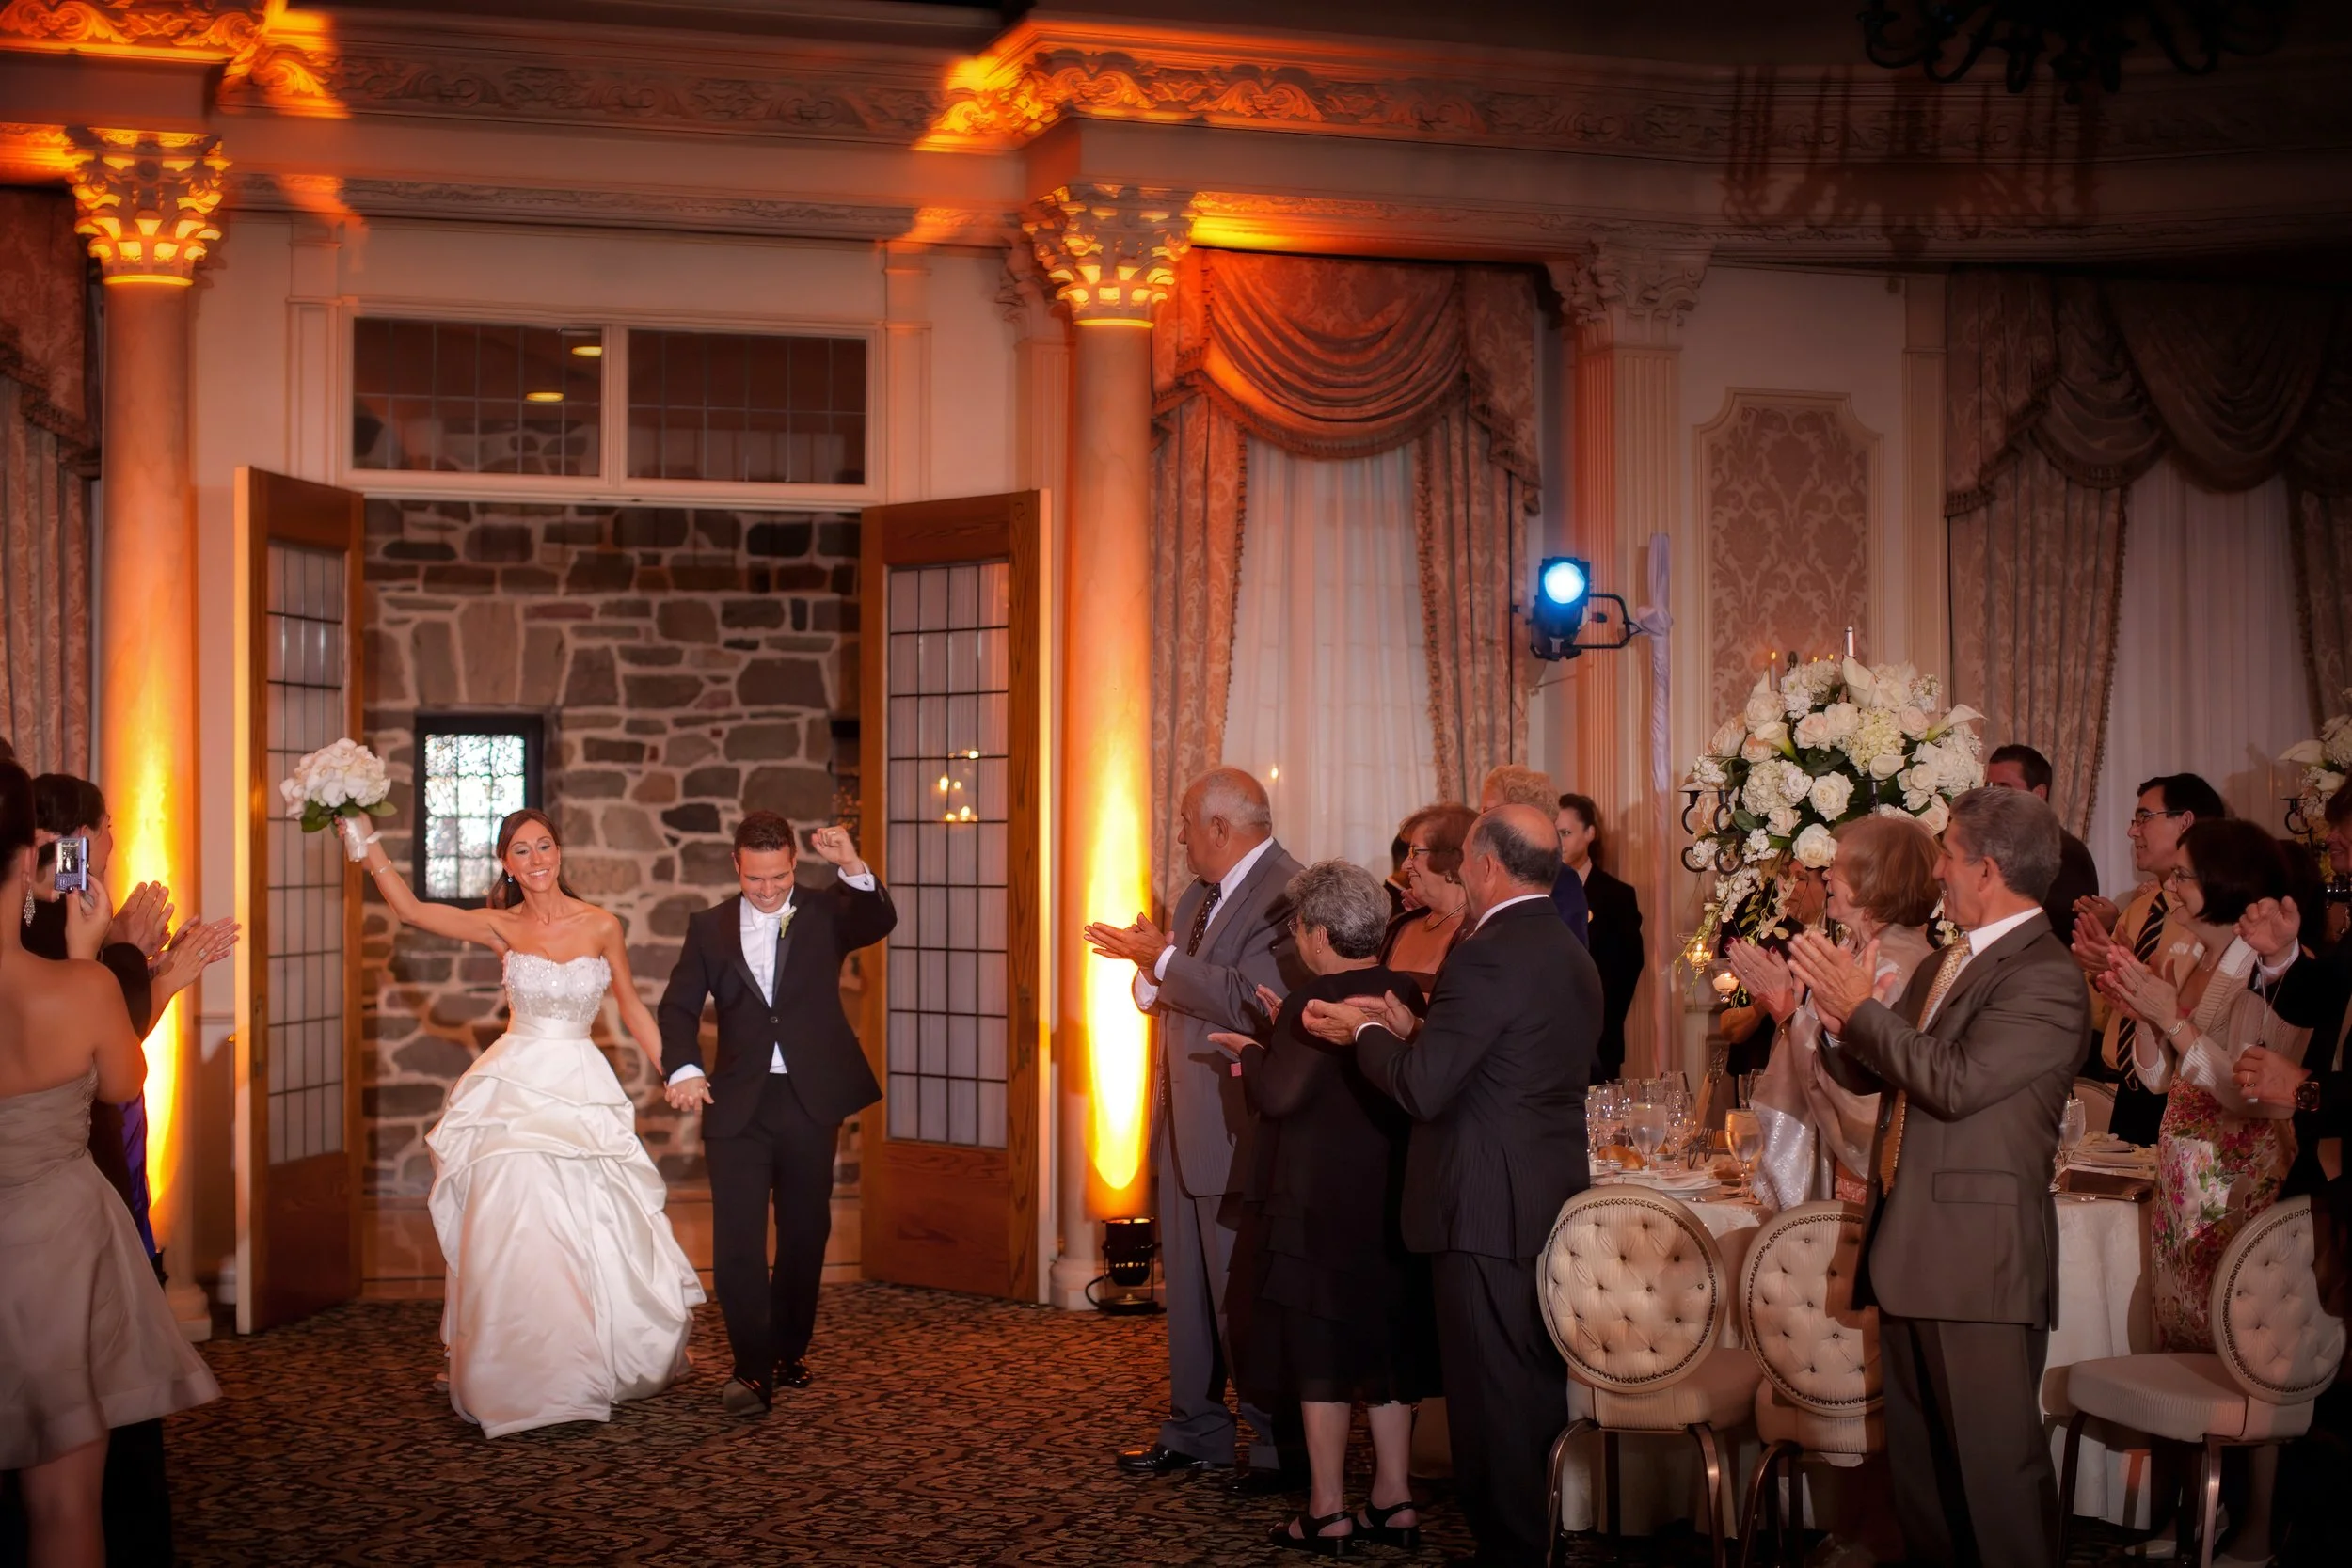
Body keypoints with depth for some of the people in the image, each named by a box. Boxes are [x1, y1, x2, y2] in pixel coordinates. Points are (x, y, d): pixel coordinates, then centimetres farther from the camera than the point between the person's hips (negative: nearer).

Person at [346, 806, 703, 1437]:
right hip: (515, 1087, 0)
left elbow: (632, 1008, 9)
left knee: (588, 1237, -1)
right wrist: (365, 843, -12)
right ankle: (517, 1380, 8)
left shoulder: (601, 925, 0)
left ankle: (583, 1372, 19)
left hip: (581, 1093, 0)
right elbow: (411, 910, -6)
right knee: (511, 1236, -4)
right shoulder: (502, 927, 2)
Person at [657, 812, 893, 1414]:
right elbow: (679, 1006, 6)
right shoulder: (710, 927, 7)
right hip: (738, 1103, 0)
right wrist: (682, 1069, -12)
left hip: (812, 1100, 0)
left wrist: (852, 867, -33)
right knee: (736, 1240, -7)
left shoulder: (825, 911, 4)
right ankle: (752, 1368, -2)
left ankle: (790, 1352, 27)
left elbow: (880, 922, -15)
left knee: (805, 1235, 11)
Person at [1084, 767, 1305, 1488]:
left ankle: (1277, 1445, 10)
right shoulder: (1197, 900, 14)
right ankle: (1194, 1430, 27)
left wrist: (1163, 960, -21)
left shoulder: (1286, 894, -16)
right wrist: (1148, 968, -4)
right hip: (1185, 1129, 9)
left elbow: (1252, 1001, -27)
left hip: (1240, 1131, -9)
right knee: (1187, 1288, 16)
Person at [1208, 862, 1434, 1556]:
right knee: (1385, 1347, 15)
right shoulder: (1406, 996, 3)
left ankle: (1326, 1510, 9)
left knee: (1320, 1353, 3)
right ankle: (1394, 1498, 19)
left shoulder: (1313, 1005, -19)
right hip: (1390, 1202, 7)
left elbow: (1280, 1094, -23)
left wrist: (1252, 1051, -4)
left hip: (1320, 1205, -7)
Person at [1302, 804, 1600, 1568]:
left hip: (1487, 1216, -9)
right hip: (1555, 1207, 9)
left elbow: (1422, 1089, -20)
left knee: (1493, 1400, 1)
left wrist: (1367, 1032, -3)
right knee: (1541, 1390, 18)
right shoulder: (1574, 958, 11)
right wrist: (1412, 1032, 12)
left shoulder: (1487, 958, -18)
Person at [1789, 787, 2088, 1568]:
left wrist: (1861, 1009, -16)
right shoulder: (1942, 966, 15)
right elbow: (1869, 1074, 17)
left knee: (1996, 1465, -3)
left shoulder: (2046, 977, -14)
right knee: (1917, 1466, 15)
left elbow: (1956, 1081, -24)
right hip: (1909, 1254, 9)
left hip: (1980, 1264, -9)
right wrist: (1842, 1026, -5)